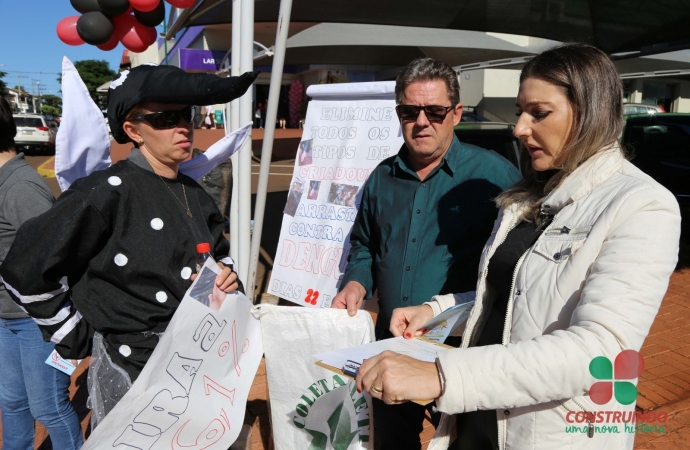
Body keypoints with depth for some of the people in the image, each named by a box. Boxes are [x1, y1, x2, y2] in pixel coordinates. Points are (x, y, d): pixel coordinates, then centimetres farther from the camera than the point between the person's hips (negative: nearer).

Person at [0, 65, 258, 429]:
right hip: (132, 374, -6)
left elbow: (220, 254, 19)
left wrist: (225, 275, -2)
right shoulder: (107, 194, -19)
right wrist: (78, 340, -7)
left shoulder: (194, 194, 2)